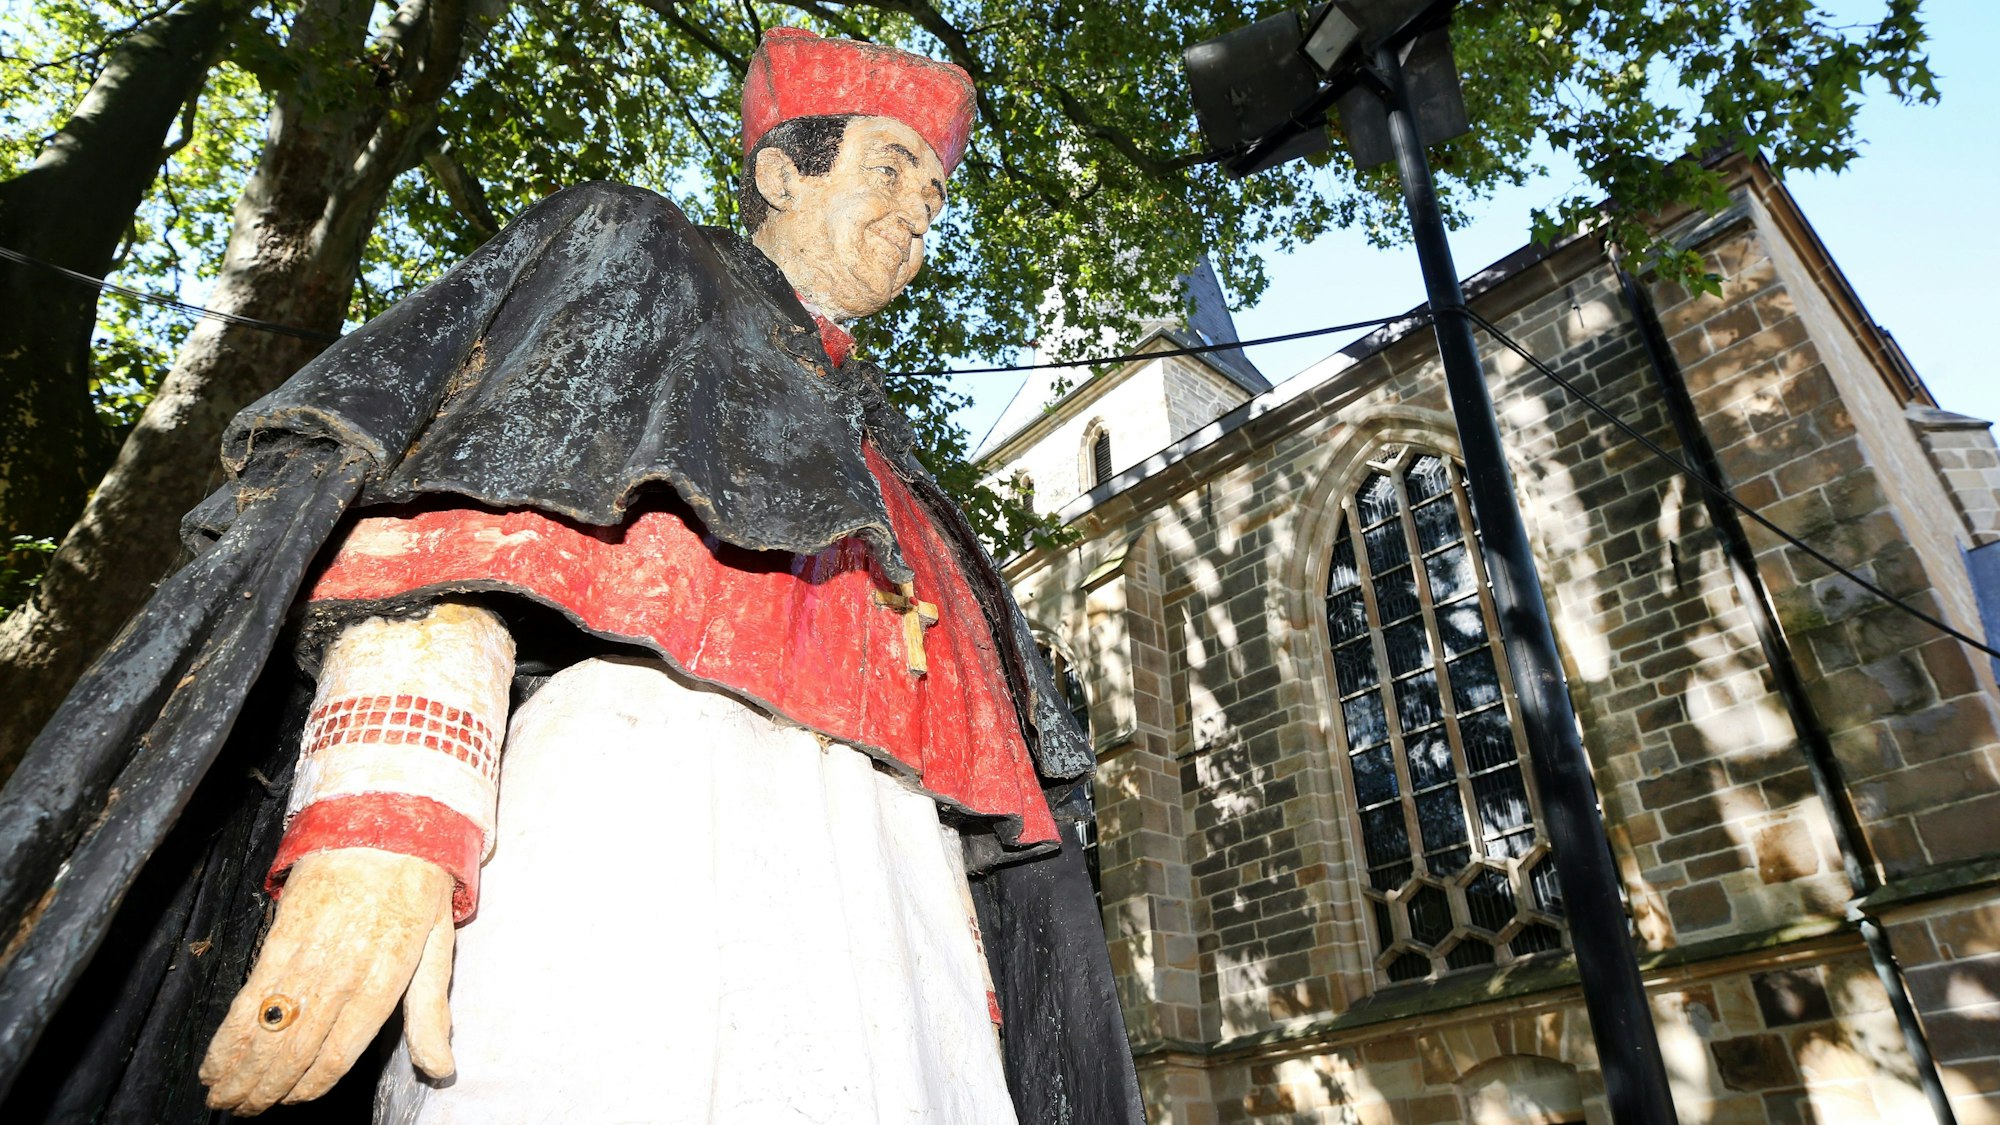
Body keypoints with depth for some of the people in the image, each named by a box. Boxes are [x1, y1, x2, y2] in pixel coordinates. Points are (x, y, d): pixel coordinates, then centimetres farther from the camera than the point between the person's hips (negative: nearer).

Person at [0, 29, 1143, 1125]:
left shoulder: (877, 451, 32)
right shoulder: (638, 260, 18)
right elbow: (470, 490, -2)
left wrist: (960, 978, 12)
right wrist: (388, 817, -18)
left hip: (871, 872, 6)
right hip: (646, 810, -5)